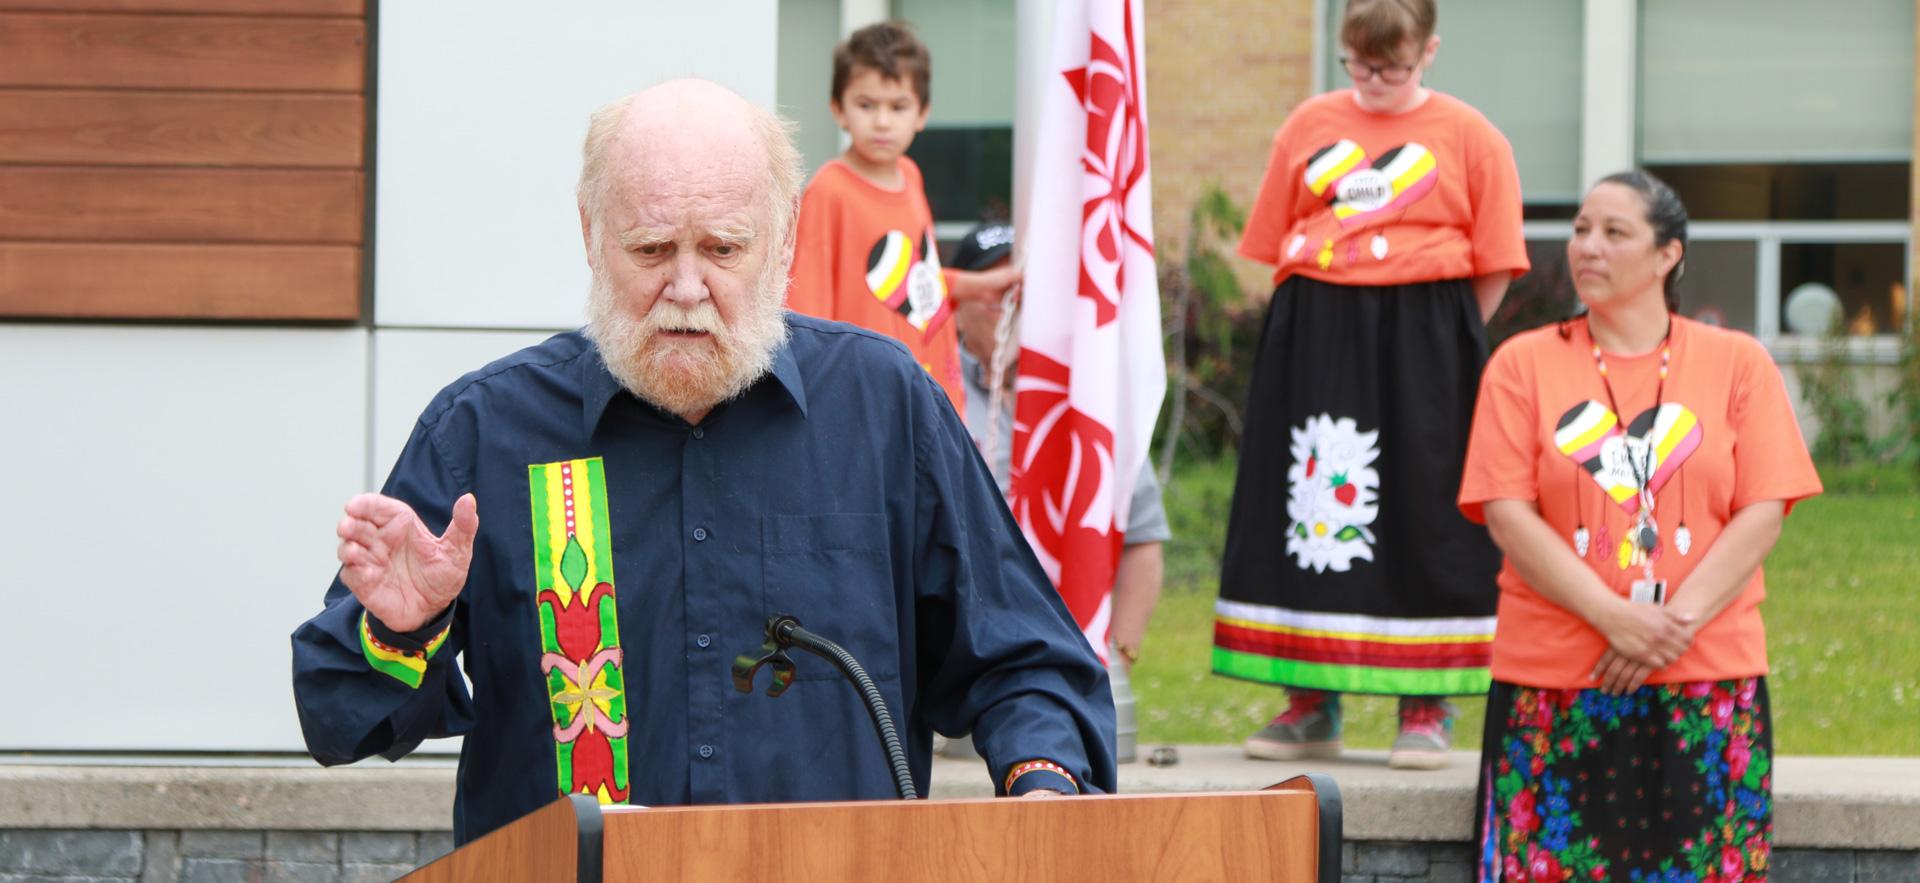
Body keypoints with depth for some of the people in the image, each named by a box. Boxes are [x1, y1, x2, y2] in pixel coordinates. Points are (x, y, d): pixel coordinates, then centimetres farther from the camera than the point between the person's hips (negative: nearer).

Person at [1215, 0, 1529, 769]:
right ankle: (1310, 704, 11)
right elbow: (1272, 246, 11)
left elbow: (1494, 269, 0)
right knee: (1307, 506, 4)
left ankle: (1426, 707, 6)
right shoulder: (1310, 126, 9)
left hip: (1423, 345, -3)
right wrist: (1317, 329, 2)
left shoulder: (1468, 136, 1)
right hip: (1313, 343, 3)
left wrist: (1440, 344, -5)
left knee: (1420, 513, -1)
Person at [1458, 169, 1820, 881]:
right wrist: (1617, 619, -13)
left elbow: (1763, 512, 1)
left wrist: (1678, 622, -12)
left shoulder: (1738, 363, 8)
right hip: (1554, 684, 0)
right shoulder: (1523, 364, 7)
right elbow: (1506, 514, -2)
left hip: (1708, 686, 0)